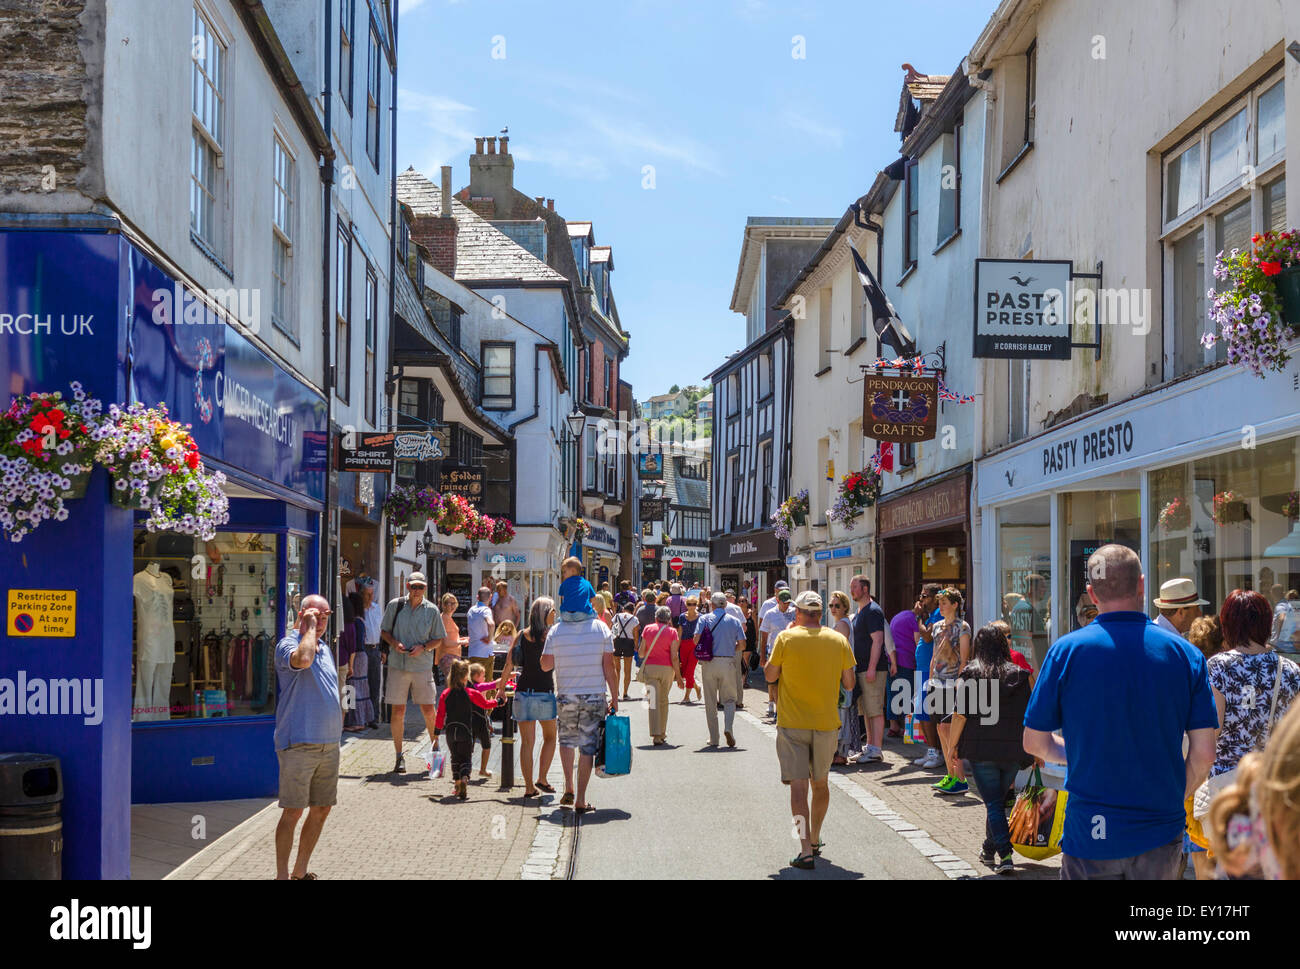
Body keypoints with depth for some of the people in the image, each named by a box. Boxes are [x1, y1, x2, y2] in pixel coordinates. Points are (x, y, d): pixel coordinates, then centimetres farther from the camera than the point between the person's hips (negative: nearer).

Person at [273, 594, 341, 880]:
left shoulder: (324, 648, 17)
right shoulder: (288, 645, -8)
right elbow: (302, 660, -32)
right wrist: (310, 627, -19)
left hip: (329, 743, 8)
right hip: (298, 744, -8)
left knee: (322, 809, 11)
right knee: (293, 812, -6)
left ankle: (300, 871, 23)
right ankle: (281, 875, 1)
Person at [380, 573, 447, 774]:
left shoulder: (431, 610, 3)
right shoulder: (395, 605, 3)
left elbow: (439, 639, 8)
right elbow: (384, 631, 12)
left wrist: (423, 647, -10)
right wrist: (394, 643, -8)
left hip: (422, 665, 0)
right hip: (397, 665, 0)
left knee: (429, 710, 1)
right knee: (398, 712, 1)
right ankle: (399, 756, 10)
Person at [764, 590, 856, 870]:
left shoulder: (786, 638, -8)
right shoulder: (839, 640, -1)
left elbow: (770, 676, 1)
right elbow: (849, 683, 3)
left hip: (792, 723, -3)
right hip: (827, 722, 3)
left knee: (798, 785, -5)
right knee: (820, 783, 19)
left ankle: (806, 850, -15)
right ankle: (815, 840, 34)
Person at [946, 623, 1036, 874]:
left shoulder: (968, 676, -4)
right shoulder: (1022, 675, 2)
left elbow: (960, 715, -7)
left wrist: (952, 747, 4)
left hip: (981, 751, -2)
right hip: (1013, 751, 3)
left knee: (993, 804, 3)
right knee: (999, 800, 18)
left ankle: (1005, 855, -10)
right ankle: (990, 849, 32)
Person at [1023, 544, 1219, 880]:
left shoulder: (1066, 650, -7)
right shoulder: (1185, 653, -3)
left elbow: (1034, 743, -1)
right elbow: (1204, 753, -3)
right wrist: (1174, 798, 13)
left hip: (1089, 833, -1)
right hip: (1161, 836, 2)